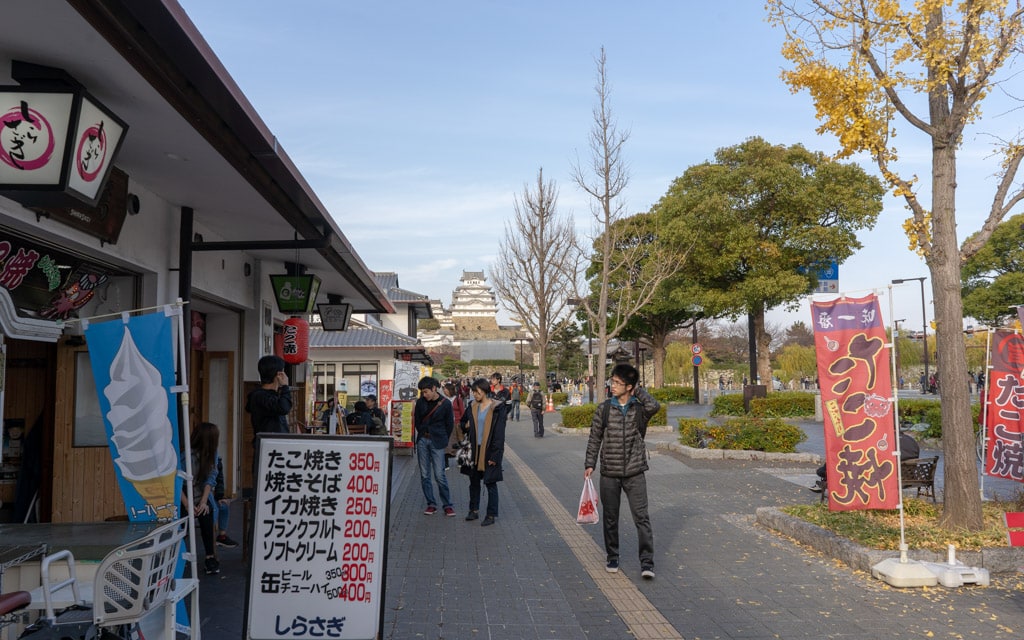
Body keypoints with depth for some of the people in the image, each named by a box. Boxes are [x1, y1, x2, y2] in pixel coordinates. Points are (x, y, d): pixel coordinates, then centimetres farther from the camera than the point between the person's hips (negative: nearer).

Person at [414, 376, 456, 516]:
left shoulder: (445, 404, -6)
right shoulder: (420, 402, 4)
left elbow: (450, 424, 3)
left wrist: (442, 440, 7)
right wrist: (422, 434, 13)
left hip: (437, 442, -4)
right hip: (422, 441, 4)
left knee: (439, 475, -6)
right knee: (424, 475, 5)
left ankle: (447, 505, 4)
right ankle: (431, 504, 14)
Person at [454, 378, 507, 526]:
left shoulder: (497, 408, -11)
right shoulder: (472, 406, 7)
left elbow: (499, 434, -13)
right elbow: (462, 423, 22)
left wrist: (495, 455, -16)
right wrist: (466, 426, -3)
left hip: (489, 451, -6)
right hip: (474, 449, 6)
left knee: (490, 483, 2)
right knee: (474, 481, 15)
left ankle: (492, 515, 12)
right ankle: (474, 510, 29)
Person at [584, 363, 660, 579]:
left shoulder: (639, 408, -2)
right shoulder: (604, 409, 2)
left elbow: (654, 406, -26)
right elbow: (595, 438, 6)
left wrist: (638, 391, -11)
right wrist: (590, 464, 1)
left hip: (635, 474, -2)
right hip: (609, 474, 2)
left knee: (641, 517, -6)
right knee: (610, 518, 11)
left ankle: (647, 562, -1)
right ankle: (612, 558, 26)